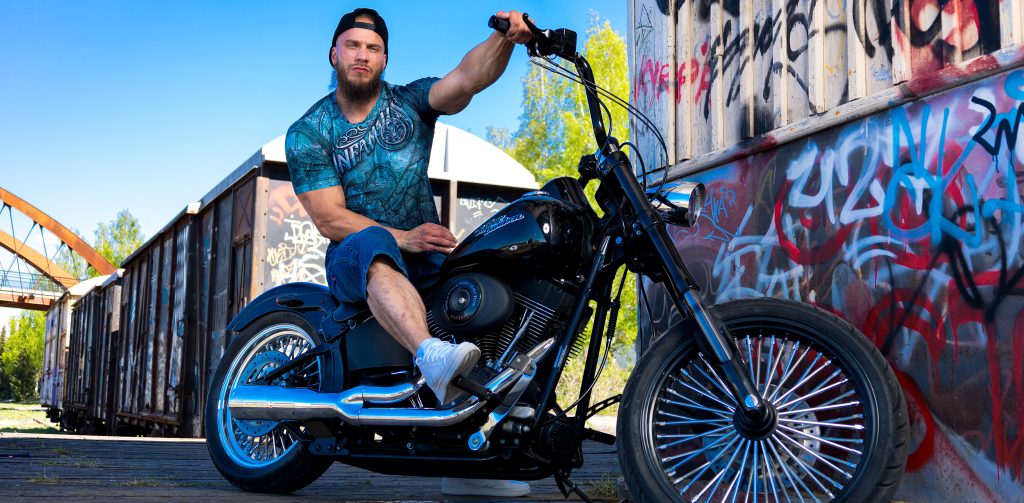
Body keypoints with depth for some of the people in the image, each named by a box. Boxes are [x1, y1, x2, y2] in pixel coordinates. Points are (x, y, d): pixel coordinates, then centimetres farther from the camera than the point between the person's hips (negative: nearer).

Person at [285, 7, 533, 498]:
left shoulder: (411, 101, 5)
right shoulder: (306, 133, 2)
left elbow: (469, 76, -15)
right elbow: (329, 219, -8)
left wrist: (505, 39, -36)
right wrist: (402, 237, -22)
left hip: (425, 252, 3)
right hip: (352, 257, -3)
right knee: (372, 243, -37)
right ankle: (433, 357, -65)